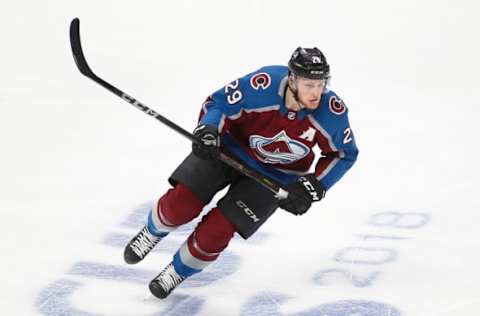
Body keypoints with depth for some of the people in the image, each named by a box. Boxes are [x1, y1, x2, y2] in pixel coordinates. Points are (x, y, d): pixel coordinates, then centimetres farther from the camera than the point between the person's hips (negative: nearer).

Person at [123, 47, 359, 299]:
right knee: (181, 204, -10)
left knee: (216, 231, -10)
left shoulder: (332, 111, -26)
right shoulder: (263, 85, -32)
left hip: (276, 175, 0)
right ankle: (153, 232, 27)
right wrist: (207, 130, -35)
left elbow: (343, 153, -9)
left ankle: (178, 272, 21)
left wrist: (313, 186, -19)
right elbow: (218, 103, -16)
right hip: (232, 148, 0)